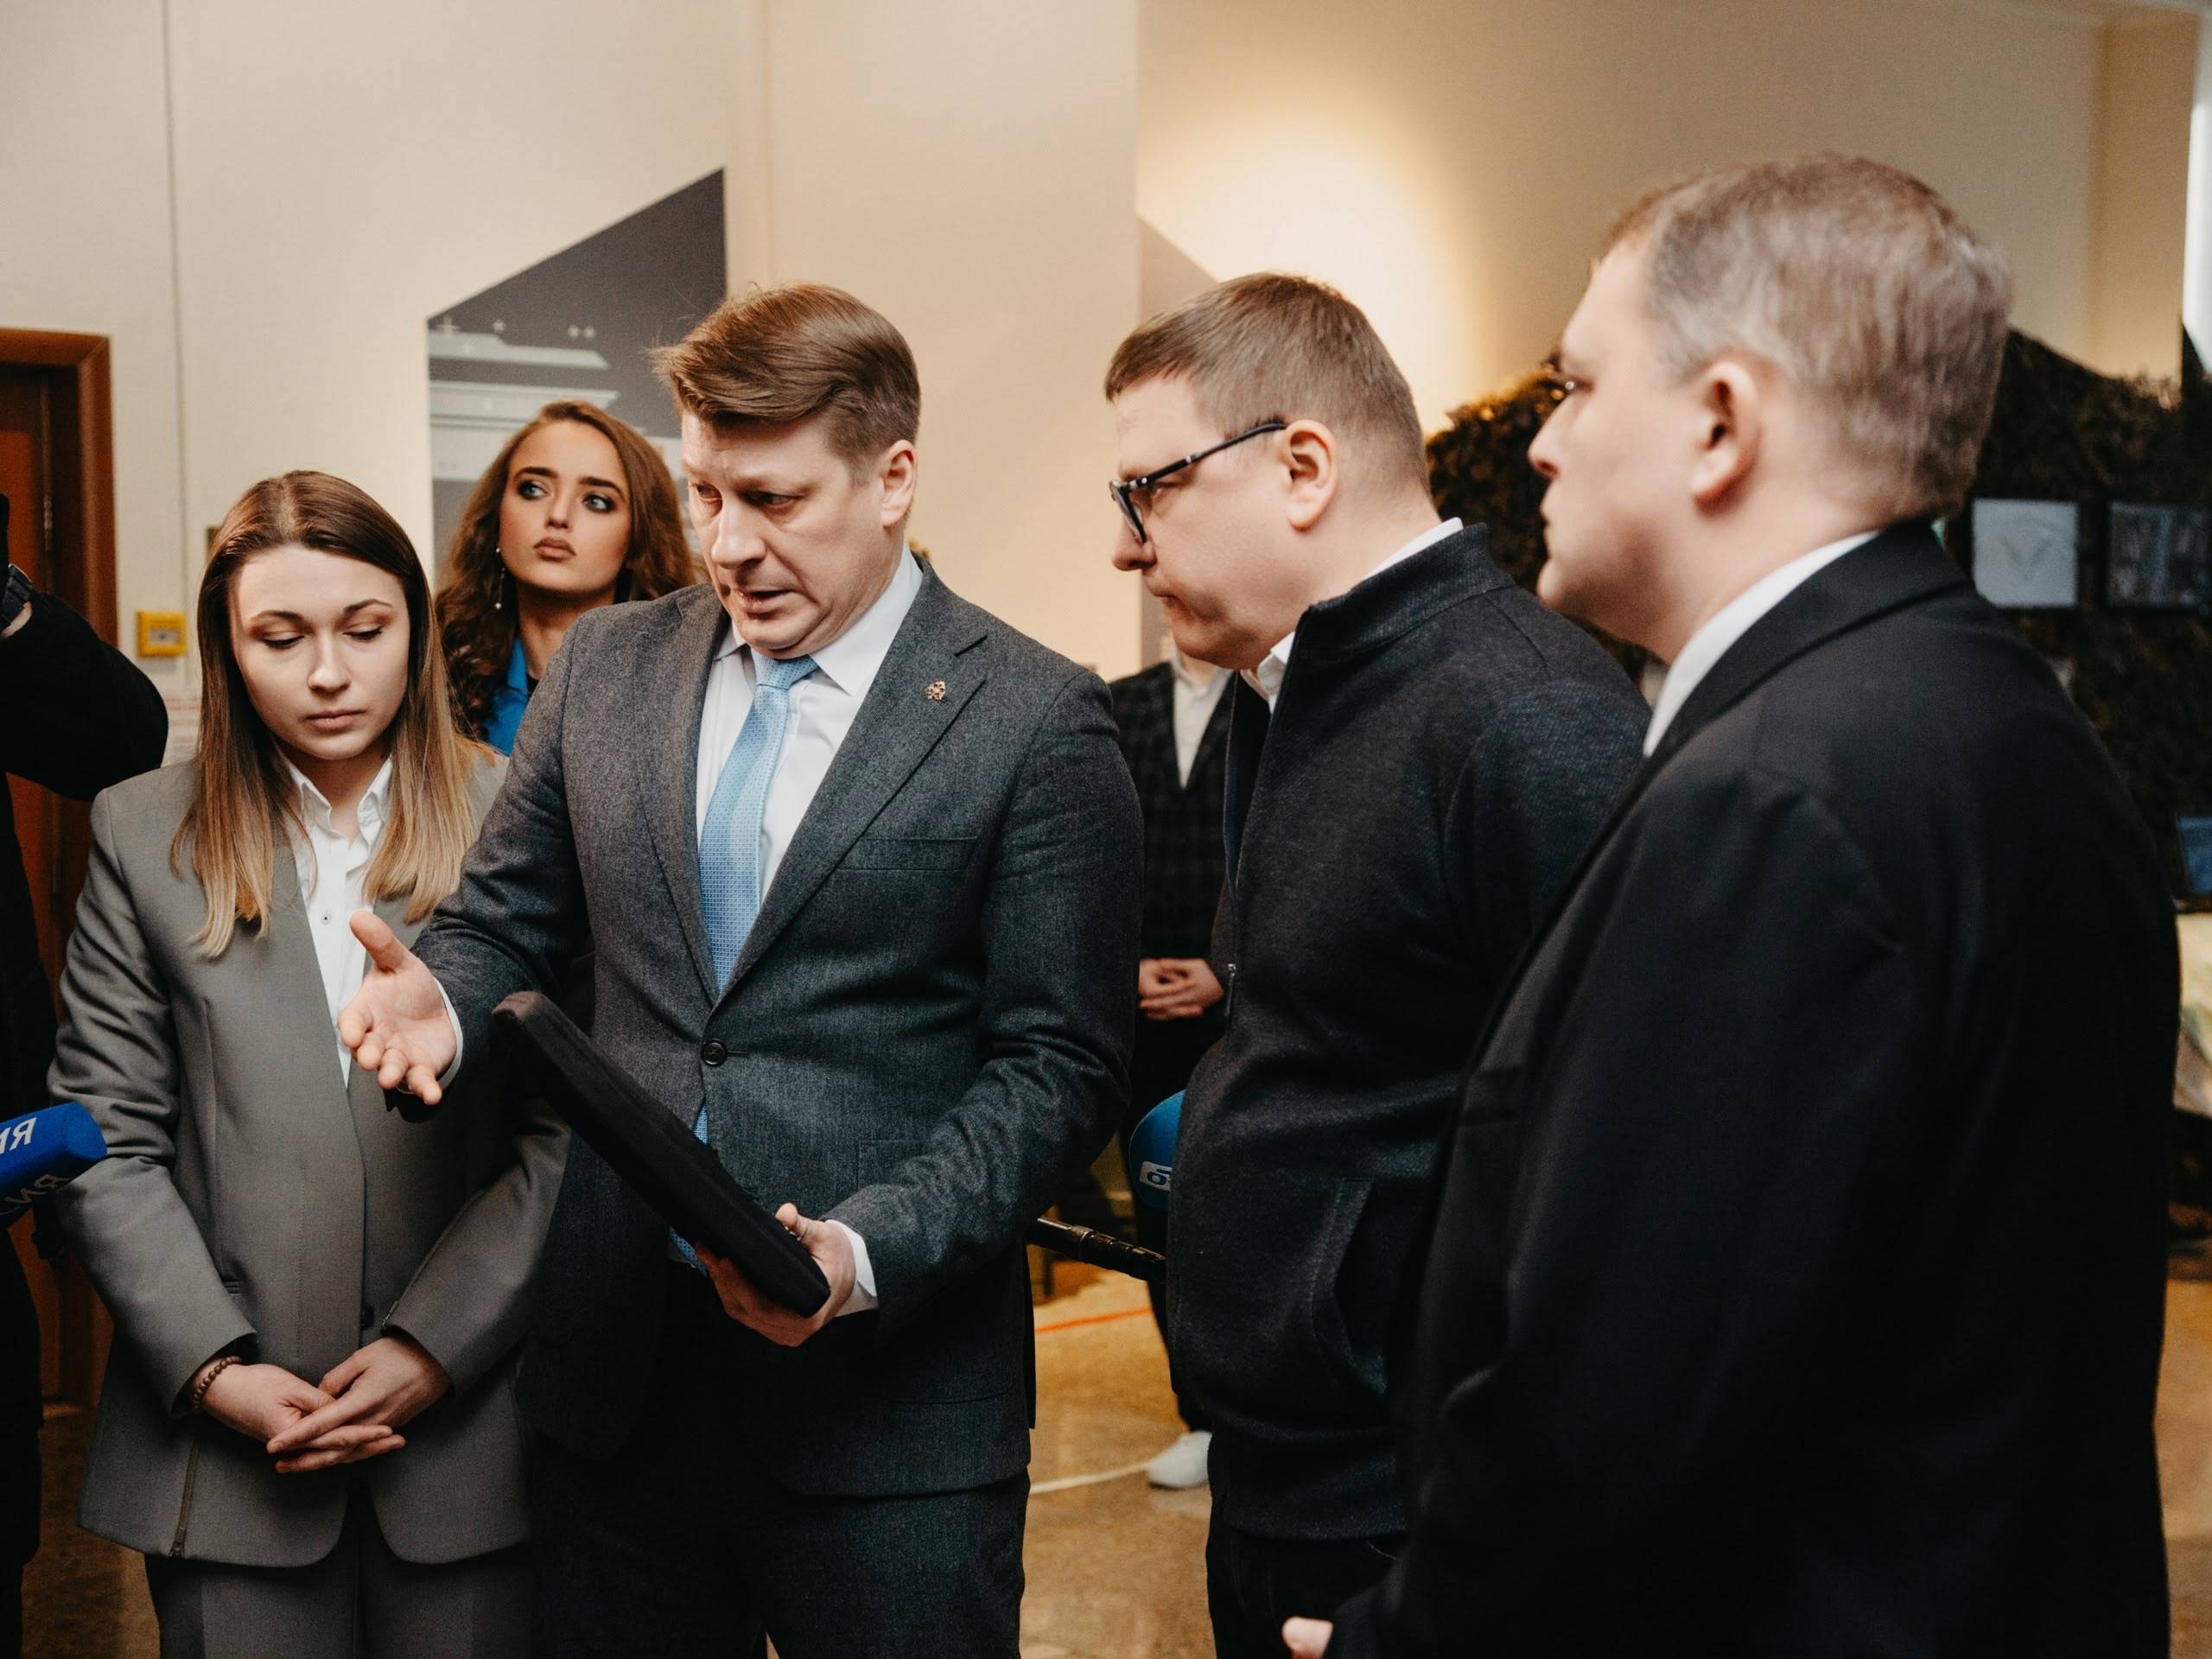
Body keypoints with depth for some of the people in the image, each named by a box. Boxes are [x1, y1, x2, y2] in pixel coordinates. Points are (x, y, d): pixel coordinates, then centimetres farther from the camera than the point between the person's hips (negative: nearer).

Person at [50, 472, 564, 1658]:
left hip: (470, 1421, -1)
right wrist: (214, 1369, -6)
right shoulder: (144, 834, 5)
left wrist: (437, 1345, -9)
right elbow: (105, 1144, 3)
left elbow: (568, 1135, -3)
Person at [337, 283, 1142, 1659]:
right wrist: (442, 1000, -9)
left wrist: (866, 1250, -20)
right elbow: (507, 919, 14)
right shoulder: (607, 668, 7)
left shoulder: (1036, 721, -8)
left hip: (888, 1395, -4)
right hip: (615, 1376, 4)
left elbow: (1060, 1067, -9)